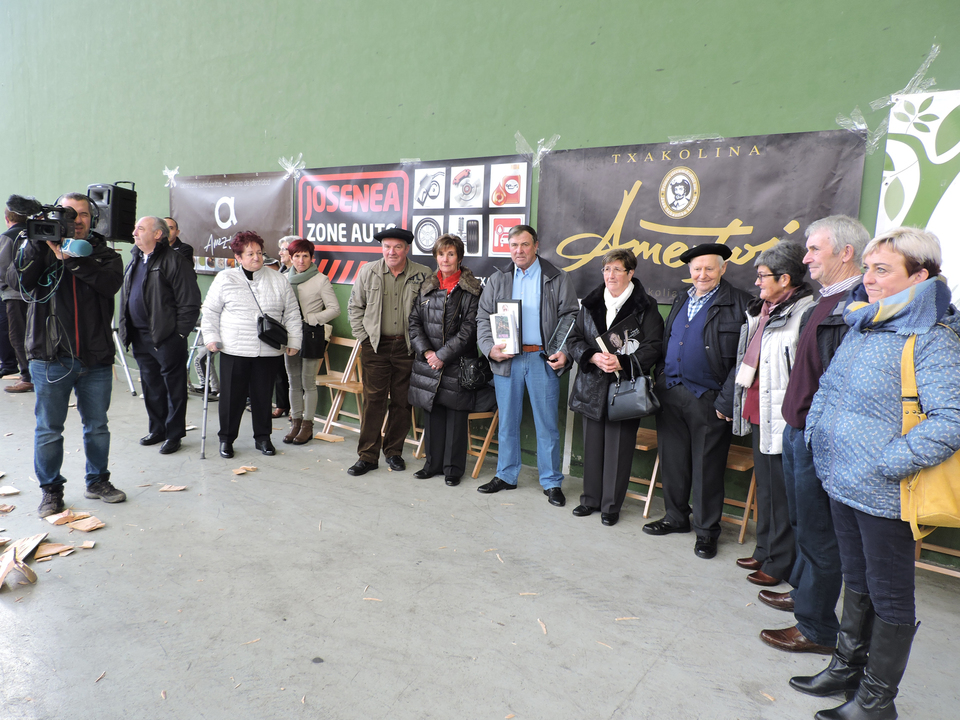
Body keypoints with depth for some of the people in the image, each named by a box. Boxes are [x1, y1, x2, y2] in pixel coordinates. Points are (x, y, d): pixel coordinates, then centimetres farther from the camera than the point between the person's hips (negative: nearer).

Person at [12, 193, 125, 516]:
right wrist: (36, 240, -22)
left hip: (96, 358, 1)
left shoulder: (104, 253, 5)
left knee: (97, 425, 13)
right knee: (49, 429, 7)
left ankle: (97, 481, 30)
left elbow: (111, 283, -15)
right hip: (51, 358, -1)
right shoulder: (41, 249, 5)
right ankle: (51, 490, 22)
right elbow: (23, 280, -13)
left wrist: (71, 259, -25)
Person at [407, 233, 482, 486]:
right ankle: (433, 463, 23)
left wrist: (442, 355, -12)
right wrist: (426, 351, -7)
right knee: (432, 413, 10)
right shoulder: (426, 287, 9)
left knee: (456, 414, 3)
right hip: (428, 361, 4)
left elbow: (469, 328, -9)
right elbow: (414, 321, 7)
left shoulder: (472, 290, -4)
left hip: (457, 364, -4)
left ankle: (454, 467, 15)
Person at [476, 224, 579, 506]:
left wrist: (565, 351, -12)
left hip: (543, 359, -2)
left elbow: (570, 318, 2)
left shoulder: (558, 279, 4)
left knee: (547, 422, 2)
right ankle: (506, 475, 25)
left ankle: (551, 482, 15)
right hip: (506, 359, 3)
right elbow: (483, 318, 9)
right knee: (507, 420, 11)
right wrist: (490, 348, -7)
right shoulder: (497, 280, 11)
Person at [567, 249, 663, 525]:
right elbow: (574, 340, 9)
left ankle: (611, 505, 16)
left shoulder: (645, 307, -2)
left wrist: (621, 362, -19)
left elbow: (653, 347, -6)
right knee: (592, 443, 10)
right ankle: (591, 499, 25)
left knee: (618, 445, 1)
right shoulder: (590, 304, 11)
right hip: (592, 386, 4)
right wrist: (594, 357, -11)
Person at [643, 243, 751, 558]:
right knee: (673, 459, 13)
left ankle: (707, 530, 19)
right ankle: (676, 517, 30)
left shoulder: (738, 304, -6)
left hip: (707, 399, -6)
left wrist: (728, 400, -16)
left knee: (707, 467, 4)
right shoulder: (681, 300, 15)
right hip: (669, 393, 6)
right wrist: (659, 380, 12)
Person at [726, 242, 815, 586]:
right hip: (756, 412, 9)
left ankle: (780, 563, 17)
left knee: (782, 492, 3)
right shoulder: (761, 310, 13)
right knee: (764, 486, 19)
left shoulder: (805, 313, -16)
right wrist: (730, 399, 21)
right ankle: (764, 550, 33)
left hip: (782, 416, -9)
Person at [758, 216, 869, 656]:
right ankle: (802, 590, 42)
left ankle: (817, 628, 18)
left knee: (817, 533, 3)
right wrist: (796, 425, 18)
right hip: (798, 430, 10)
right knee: (803, 522, 23)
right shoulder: (826, 302, 12)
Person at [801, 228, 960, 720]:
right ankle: (847, 668, 39)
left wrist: (884, 466, -23)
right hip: (842, 483, 8)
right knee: (857, 582, 22)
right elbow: (828, 388, 20)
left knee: (889, 595, 9)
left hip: (884, 496, -8)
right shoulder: (861, 327, 8)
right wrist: (816, 434, 9)